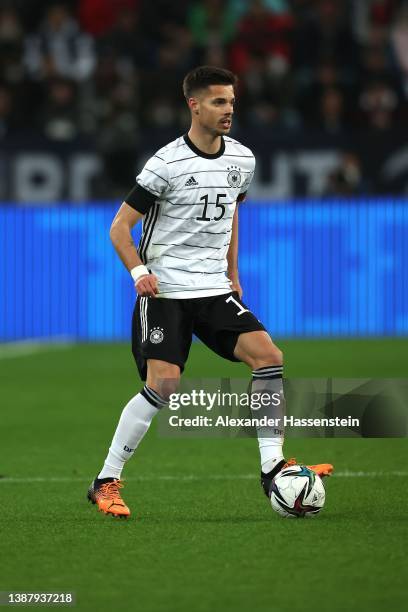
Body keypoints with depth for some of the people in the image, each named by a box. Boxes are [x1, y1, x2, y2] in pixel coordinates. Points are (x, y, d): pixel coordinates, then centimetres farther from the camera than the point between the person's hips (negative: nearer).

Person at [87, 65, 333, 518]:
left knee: (268, 356, -13)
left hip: (215, 289, 5)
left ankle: (272, 466, -6)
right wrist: (139, 272, -23)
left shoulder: (242, 159, 6)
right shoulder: (167, 164, -12)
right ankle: (105, 481, -4)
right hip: (165, 292, -5)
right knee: (162, 386, -17)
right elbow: (120, 228, -8)